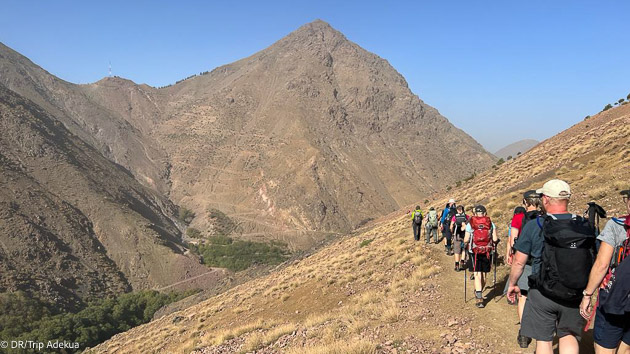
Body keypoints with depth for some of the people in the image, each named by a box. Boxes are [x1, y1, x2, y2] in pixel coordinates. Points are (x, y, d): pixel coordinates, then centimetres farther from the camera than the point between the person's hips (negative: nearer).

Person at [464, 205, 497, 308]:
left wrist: (465, 243, 16)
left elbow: (466, 240, -6)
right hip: (487, 252, 2)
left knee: (477, 275, -2)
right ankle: (479, 293, 34)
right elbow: (495, 239, -4)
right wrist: (493, 242, 19)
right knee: (483, 274, 17)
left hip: (474, 252, -2)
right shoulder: (491, 224, 1)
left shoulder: (470, 224, -4)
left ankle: (479, 299, -9)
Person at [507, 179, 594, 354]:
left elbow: (519, 262, -9)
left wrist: (512, 284, 8)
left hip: (542, 294, -2)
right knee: (569, 335, 21)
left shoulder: (534, 226, -14)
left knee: (543, 339, 13)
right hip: (575, 296, 3)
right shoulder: (586, 226, -5)